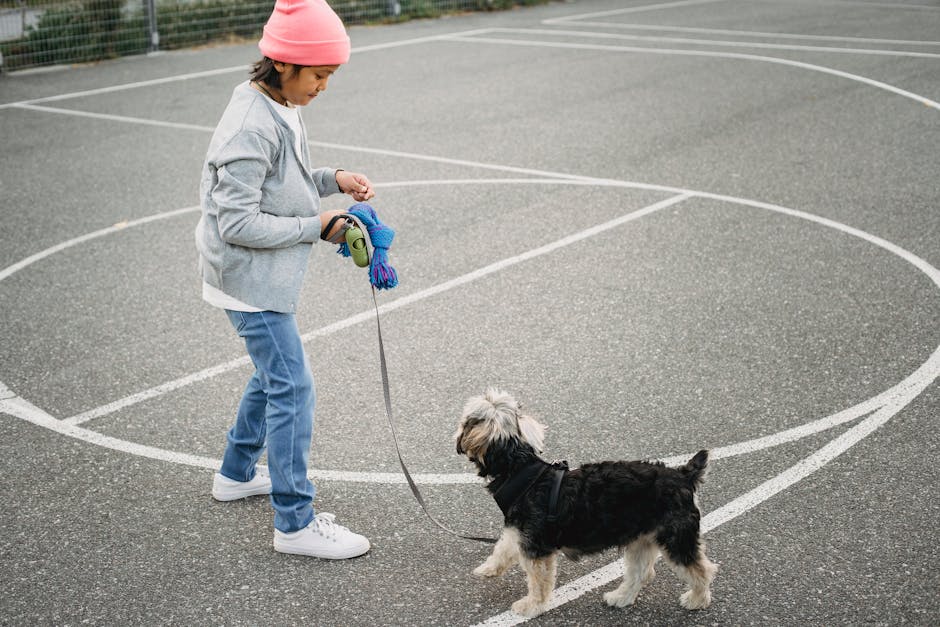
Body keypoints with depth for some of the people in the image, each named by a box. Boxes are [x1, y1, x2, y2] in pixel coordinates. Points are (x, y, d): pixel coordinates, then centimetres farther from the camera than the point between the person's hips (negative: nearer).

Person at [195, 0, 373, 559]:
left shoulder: (280, 109, 4)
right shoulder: (253, 128, -26)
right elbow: (239, 223, -26)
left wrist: (332, 179, 1)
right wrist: (317, 227, -19)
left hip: (266, 276, 10)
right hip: (250, 278, -10)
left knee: (275, 372, 23)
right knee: (293, 389, -6)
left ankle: (237, 475, 41)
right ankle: (296, 522, 3)